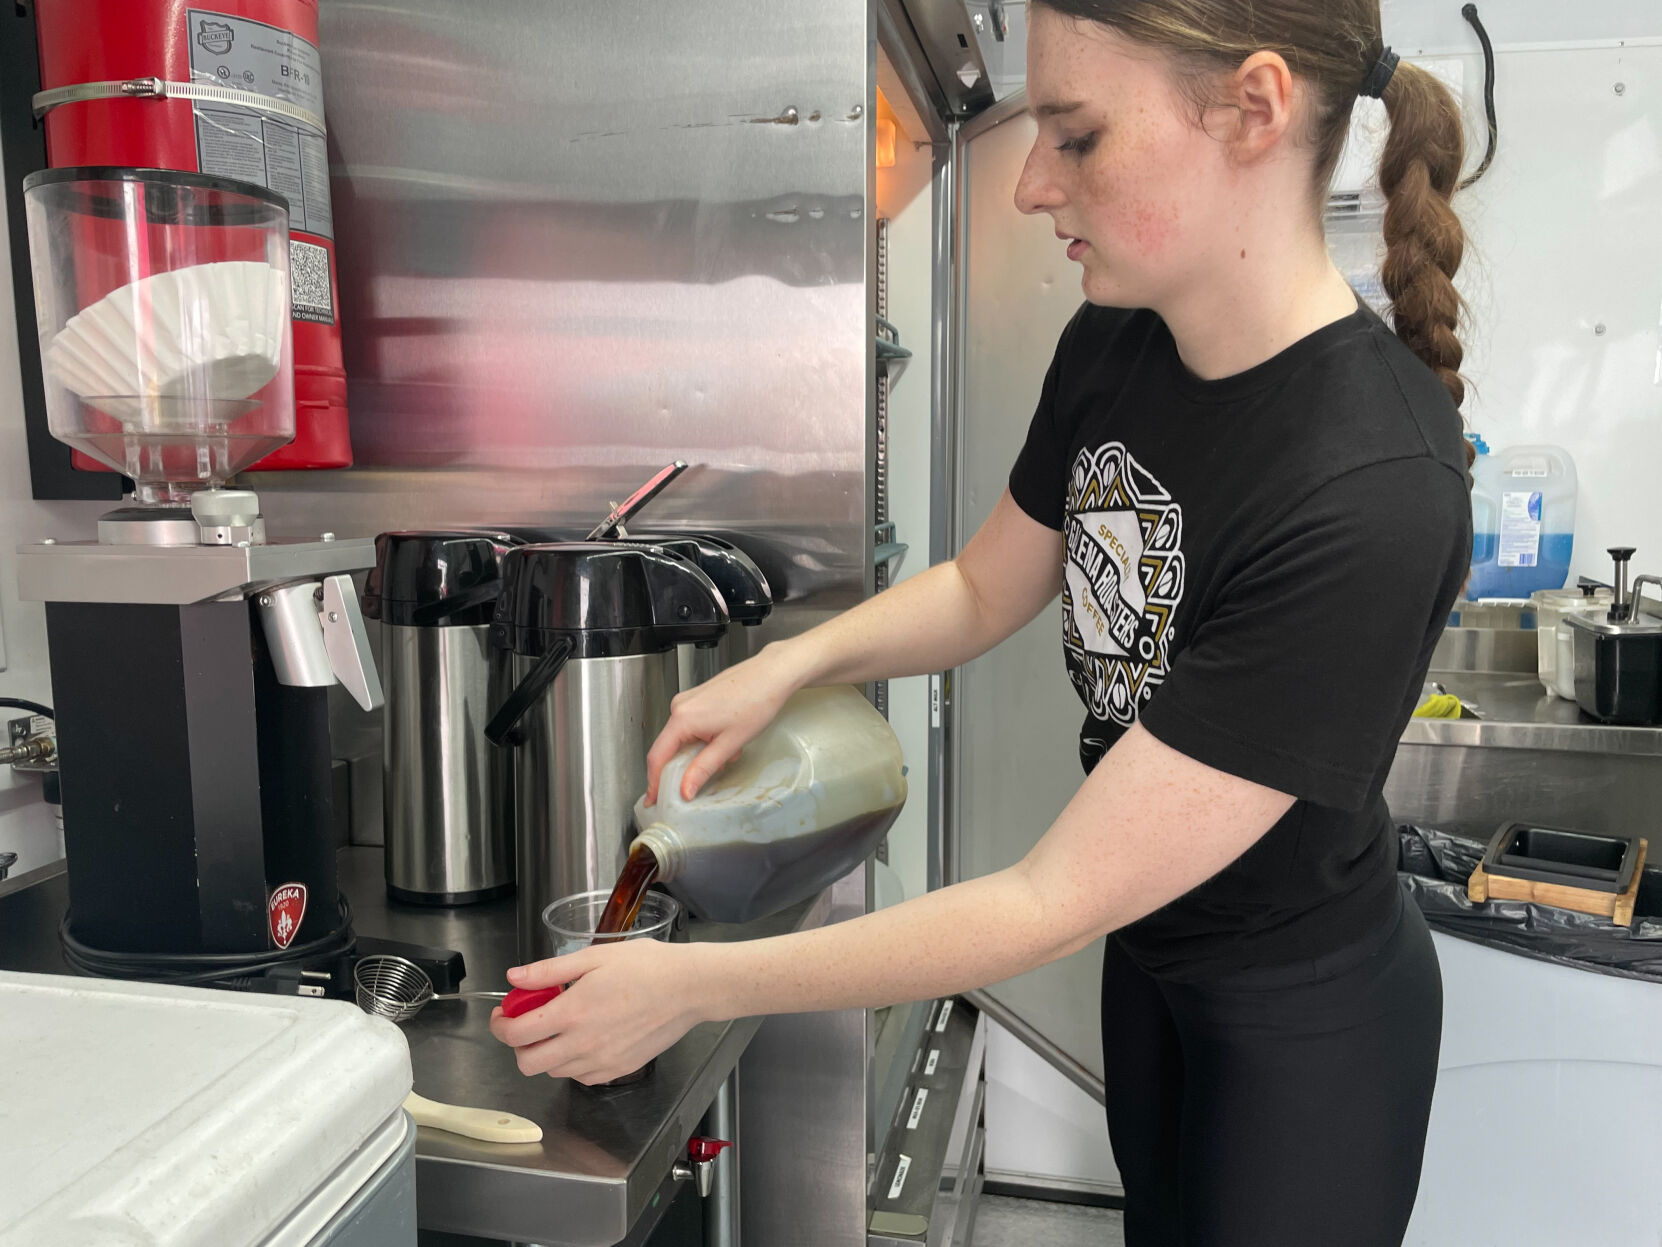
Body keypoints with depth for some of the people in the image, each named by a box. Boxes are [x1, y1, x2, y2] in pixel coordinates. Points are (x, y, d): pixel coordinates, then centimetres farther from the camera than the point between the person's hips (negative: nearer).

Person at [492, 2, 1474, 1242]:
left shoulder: (1367, 497, -35)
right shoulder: (1114, 344, -12)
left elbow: (1055, 901, -32)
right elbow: (986, 589, 4)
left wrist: (697, 984, -26)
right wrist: (791, 663, -13)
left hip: (1302, 1021, -6)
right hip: (1149, 940, 6)